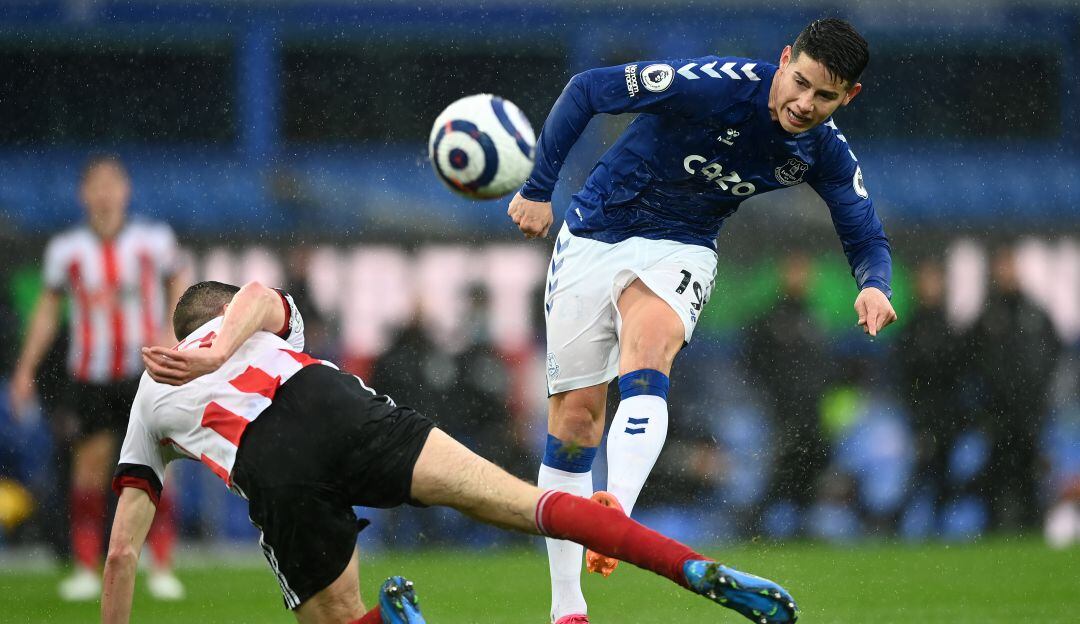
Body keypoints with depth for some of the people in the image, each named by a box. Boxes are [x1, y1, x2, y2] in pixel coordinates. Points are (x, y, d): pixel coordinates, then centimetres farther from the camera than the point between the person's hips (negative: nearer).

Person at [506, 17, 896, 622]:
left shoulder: (827, 154, -10)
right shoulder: (715, 84, -25)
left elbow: (866, 238, 1)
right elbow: (586, 91, -17)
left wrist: (875, 286, -23)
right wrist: (538, 188, -13)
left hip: (677, 250, 2)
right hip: (593, 238, -1)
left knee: (647, 347, -33)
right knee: (575, 418, -1)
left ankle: (615, 510, -51)